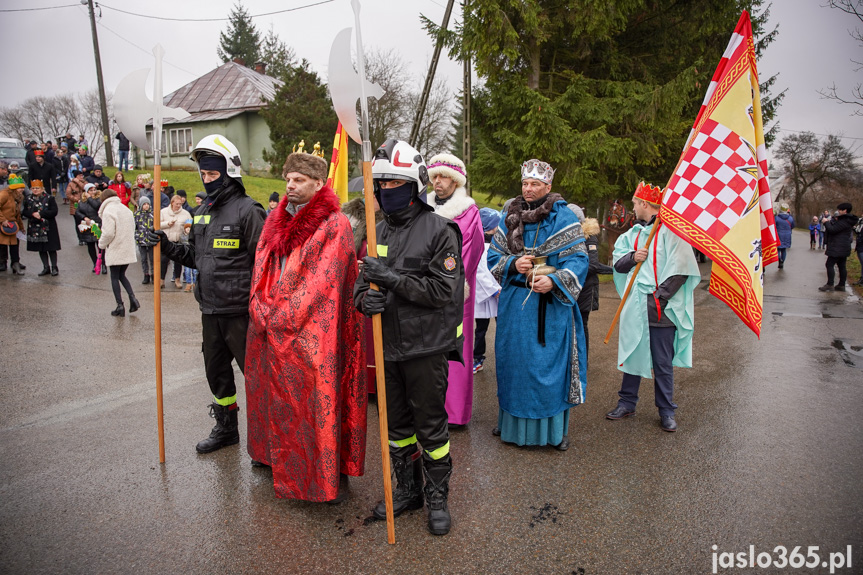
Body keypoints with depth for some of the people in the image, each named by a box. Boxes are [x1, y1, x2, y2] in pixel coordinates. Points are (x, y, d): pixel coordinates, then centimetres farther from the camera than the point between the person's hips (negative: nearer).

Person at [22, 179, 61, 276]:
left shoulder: (49, 198, -4)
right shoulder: (28, 199, 8)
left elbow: (54, 211, -11)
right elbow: (25, 212, 6)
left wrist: (41, 214, -19)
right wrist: (33, 214, -14)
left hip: (48, 227, -4)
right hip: (34, 228, 4)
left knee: (51, 248, 0)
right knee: (40, 249, 8)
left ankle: (54, 267, 10)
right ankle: (46, 267, 17)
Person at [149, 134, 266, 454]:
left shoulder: (247, 210, -12)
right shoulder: (204, 211, 13)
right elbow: (196, 257, 20)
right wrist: (169, 247, 4)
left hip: (240, 311, -8)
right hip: (210, 310, 8)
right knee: (216, 371, 18)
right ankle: (226, 429, 36)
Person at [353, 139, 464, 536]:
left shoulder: (439, 230, -10)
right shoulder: (378, 232, 8)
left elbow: (444, 290, -17)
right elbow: (362, 282, 10)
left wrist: (393, 278, -22)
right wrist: (365, 299, -14)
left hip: (426, 347, -6)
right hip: (388, 346, 6)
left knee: (430, 426, 7)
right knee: (397, 425, 18)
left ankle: (437, 498, 27)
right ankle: (407, 490, 37)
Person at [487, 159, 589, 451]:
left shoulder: (564, 218, -4)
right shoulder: (510, 217, 8)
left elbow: (578, 259, -8)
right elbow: (494, 255, 10)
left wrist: (553, 280, -24)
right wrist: (513, 264, -10)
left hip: (551, 304, -3)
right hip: (515, 303, 4)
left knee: (551, 362, 2)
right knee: (513, 359, 12)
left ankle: (555, 428, 16)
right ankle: (510, 419, 29)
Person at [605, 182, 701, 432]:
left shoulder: (671, 230, -7)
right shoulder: (634, 232, 15)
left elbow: (680, 270, -13)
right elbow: (618, 263, 13)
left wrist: (659, 296, -16)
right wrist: (632, 257, -8)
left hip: (661, 309, -6)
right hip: (634, 307, 6)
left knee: (663, 364, 4)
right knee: (632, 355, 14)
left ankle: (666, 411, 17)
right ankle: (627, 403, 26)